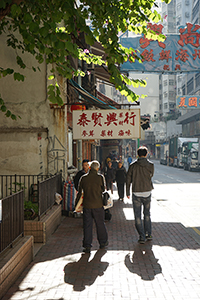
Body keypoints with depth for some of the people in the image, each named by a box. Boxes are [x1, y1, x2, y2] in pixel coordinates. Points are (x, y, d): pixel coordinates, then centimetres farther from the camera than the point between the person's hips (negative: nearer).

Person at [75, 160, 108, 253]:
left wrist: (76, 203, 15)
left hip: (87, 205, 1)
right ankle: (103, 242, 29)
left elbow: (79, 192, 4)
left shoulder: (83, 178, -2)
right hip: (98, 204, -1)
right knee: (100, 224, 15)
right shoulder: (100, 177, -8)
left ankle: (87, 246, 6)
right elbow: (103, 189, 3)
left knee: (87, 225, 6)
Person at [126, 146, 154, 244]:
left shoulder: (133, 165, -6)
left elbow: (128, 179, -2)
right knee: (147, 214, 19)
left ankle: (142, 237, 6)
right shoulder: (150, 165, -6)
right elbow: (151, 175, 9)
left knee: (138, 216, 7)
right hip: (147, 193, 1)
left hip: (136, 193, -1)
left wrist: (127, 192, 7)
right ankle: (148, 234, 20)